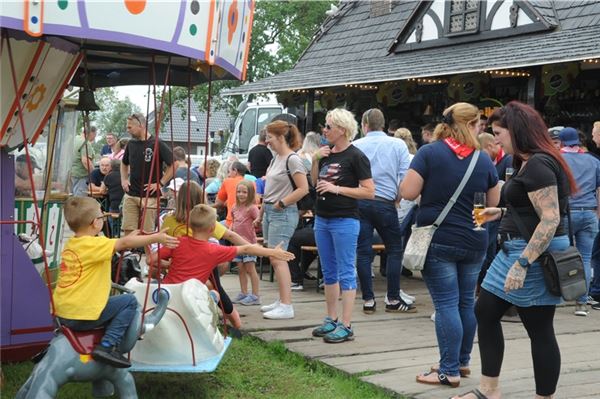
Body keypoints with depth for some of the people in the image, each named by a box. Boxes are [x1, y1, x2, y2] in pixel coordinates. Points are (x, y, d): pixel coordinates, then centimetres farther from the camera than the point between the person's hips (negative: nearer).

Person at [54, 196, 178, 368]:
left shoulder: (71, 244, 12)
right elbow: (125, 243, -17)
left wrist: (129, 238, 25)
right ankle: (107, 346, -10)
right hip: (80, 315, -9)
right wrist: (156, 238, -9)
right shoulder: (93, 244, -15)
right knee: (129, 301, 0)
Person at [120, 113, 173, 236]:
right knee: (128, 230, 3)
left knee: (147, 233, -1)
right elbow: (124, 163, 27)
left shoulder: (157, 144, -8)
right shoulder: (131, 144, 9)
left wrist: (160, 183, -12)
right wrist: (123, 179, 12)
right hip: (130, 195, 5)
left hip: (149, 196, -5)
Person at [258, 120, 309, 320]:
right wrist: (262, 212, 20)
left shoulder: (292, 159, -13)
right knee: (274, 259, 12)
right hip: (270, 212, 9)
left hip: (283, 214, -9)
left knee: (277, 258, -11)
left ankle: (286, 306, -8)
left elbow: (303, 189, -19)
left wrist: (282, 203, -14)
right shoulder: (276, 158, 15)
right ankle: (282, 300, 20)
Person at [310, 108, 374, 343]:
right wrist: (315, 160, 2)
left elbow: (369, 192, -15)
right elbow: (314, 182, 17)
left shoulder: (356, 156, -10)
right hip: (322, 218, 8)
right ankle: (331, 320, 25)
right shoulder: (326, 154, 10)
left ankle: (346, 326, 0)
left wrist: (337, 189, -18)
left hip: (345, 220, -8)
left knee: (346, 272, -3)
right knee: (329, 271, 14)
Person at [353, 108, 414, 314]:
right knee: (394, 250, 11)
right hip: (385, 203, -1)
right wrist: (398, 198, 12)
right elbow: (404, 176, -2)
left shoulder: (355, 146, 2)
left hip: (359, 202, 1)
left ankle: (368, 300, 8)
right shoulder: (398, 145, 2)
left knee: (363, 252, 5)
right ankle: (393, 299, 10)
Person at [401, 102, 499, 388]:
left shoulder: (429, 152, -7)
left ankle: (449, 371, 0)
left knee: (446, 304, -3)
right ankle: (462, 361, 26)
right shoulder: (483, 160, 3)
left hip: (438, 241, -3)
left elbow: (408, 193, -10)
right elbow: (494, 204, 11)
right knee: (466, 302, 14)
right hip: (474, 243, 4)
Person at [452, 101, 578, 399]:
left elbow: (550, 219, -25)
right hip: (516, 249, 11)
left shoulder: (538, 164, -19)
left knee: (540, 330, -1)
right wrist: (500, 213, 20)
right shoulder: (528, 162, 12)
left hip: (534, 254, -11)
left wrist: (522, 264, -28)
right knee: (485, 312, 13)